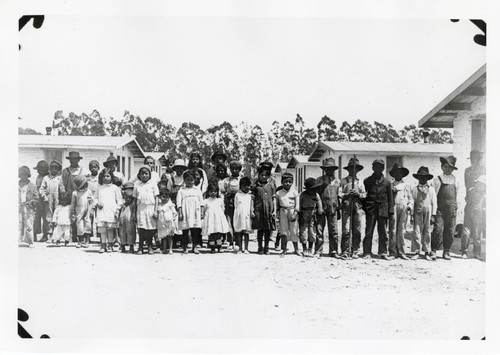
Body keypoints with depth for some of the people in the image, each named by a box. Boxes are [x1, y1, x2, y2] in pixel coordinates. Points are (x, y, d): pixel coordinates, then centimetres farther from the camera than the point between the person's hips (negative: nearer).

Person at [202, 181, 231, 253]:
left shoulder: (220, 200, 9)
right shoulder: (206, 201, 5)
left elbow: (222, 210, 14)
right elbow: (203, 210, 6)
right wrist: (202, 216, -6)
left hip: (219, 218, 1)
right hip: (210, 219, -1)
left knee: (219, 234, 0)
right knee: (211, 234, -2)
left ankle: (219, 248, 9)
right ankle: (212, 248, 5)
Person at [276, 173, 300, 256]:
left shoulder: (294, 192, 0)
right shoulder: (278, 193, 5)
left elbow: (297, 204, -2)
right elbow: (277, 205, 13)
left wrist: (295, 214, -12)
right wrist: (278, 214, 6)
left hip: (292, 211, -1)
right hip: (283, 212, 1)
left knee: (294, 231, 1)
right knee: (284, 231, 2)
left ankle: (296, 249, 14)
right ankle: (284, 249, 10)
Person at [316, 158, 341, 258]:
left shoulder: (337, 181, 14)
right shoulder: (319, 180, 7)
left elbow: (339, 195, 18)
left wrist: (339, 210, 14)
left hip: (333, 209, 2)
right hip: (321, 208, -1)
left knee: (334, 231, -1)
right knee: (319, 230, -1)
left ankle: (333, 251, 7)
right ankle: (318, 250, 6)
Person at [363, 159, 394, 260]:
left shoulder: (386, 182, 10)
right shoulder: (367, 181, 9)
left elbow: (390, 197, 11)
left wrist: (391, 210, 3)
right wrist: (363, 207, -1)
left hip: (383, 209, 1)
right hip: (370, 209, -1)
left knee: (383, 232, 4)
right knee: (369, 232, -2)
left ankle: (383, 252, 10)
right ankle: (367, 253, 2)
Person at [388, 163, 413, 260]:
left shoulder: (407, 185, 20)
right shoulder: (390, 185, 12)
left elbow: (410, 198, 19)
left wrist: (410, 205, 1)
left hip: (404, 209, 2)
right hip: (393, 208, -2)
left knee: (402, 231, -3)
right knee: (393, 231, -5)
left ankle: (401, 252, 0)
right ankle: (393, 252, -3)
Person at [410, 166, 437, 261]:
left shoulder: (431, 189, 9)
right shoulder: (414, 189, 8)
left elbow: (434, 203, 8)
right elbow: (412, 202, 6)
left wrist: (433, 215, 1)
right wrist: (412, 215, 0)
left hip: (428, 211, 1)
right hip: (417, 213, 0)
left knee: (427, 232, 3)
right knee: (417, 232, -4)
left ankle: (427, 253, 10)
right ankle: (416, 252, 1)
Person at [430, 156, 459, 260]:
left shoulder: (456, 181, 14)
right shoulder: (437, 180, 4)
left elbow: (456, 195, 18)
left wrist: (455, 207, 11)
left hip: (452, 209, 3)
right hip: (440, 208, -3)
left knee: (450, 231, 4)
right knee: (438, 229, -11)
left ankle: (446, 252, 13)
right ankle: (433, 250, -4)